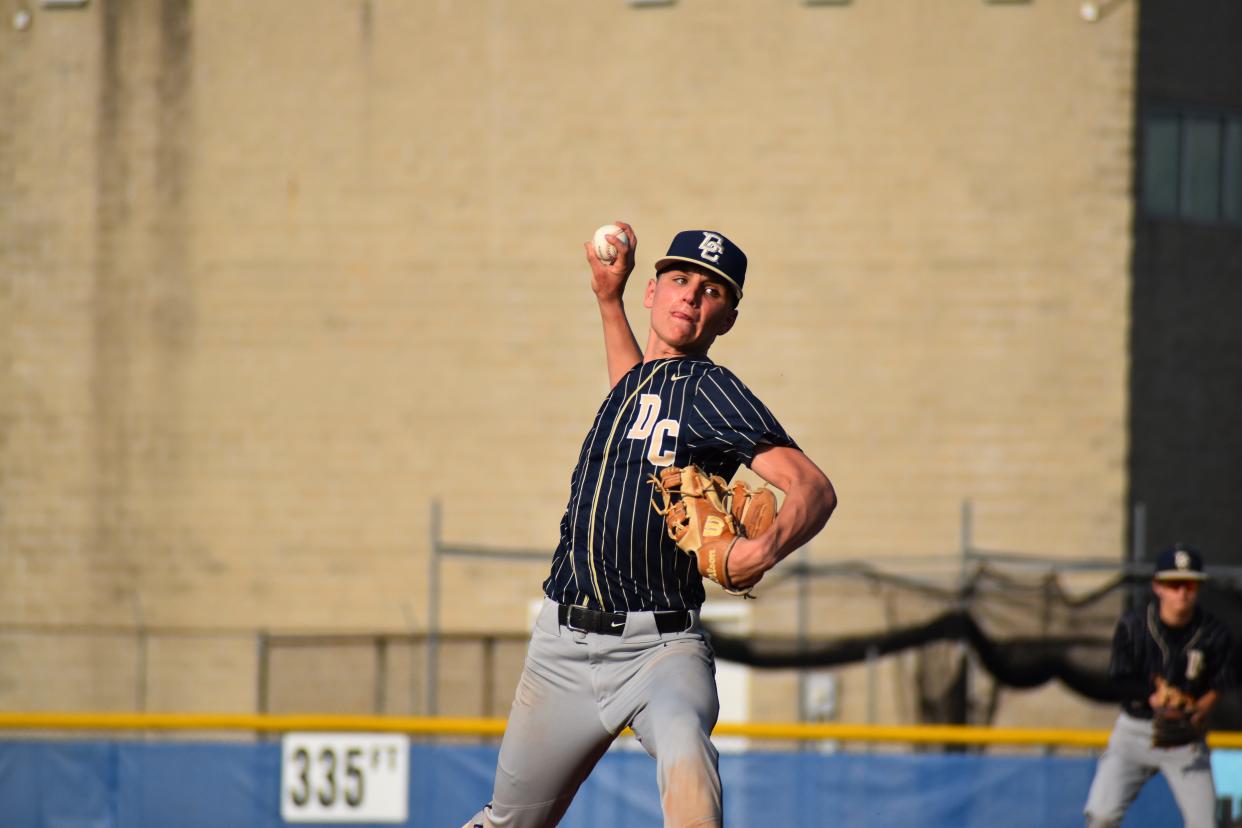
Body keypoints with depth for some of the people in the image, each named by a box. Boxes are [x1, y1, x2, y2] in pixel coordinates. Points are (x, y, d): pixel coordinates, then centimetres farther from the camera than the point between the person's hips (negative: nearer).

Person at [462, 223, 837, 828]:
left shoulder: (714, 392, -6)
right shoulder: (633, 380, 15)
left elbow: (814, 488, -19)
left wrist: (766, 548, -39)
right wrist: (607, 296, 36)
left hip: (660, 645, -6)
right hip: (563, 643, 6)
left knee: (684, 747, -38)